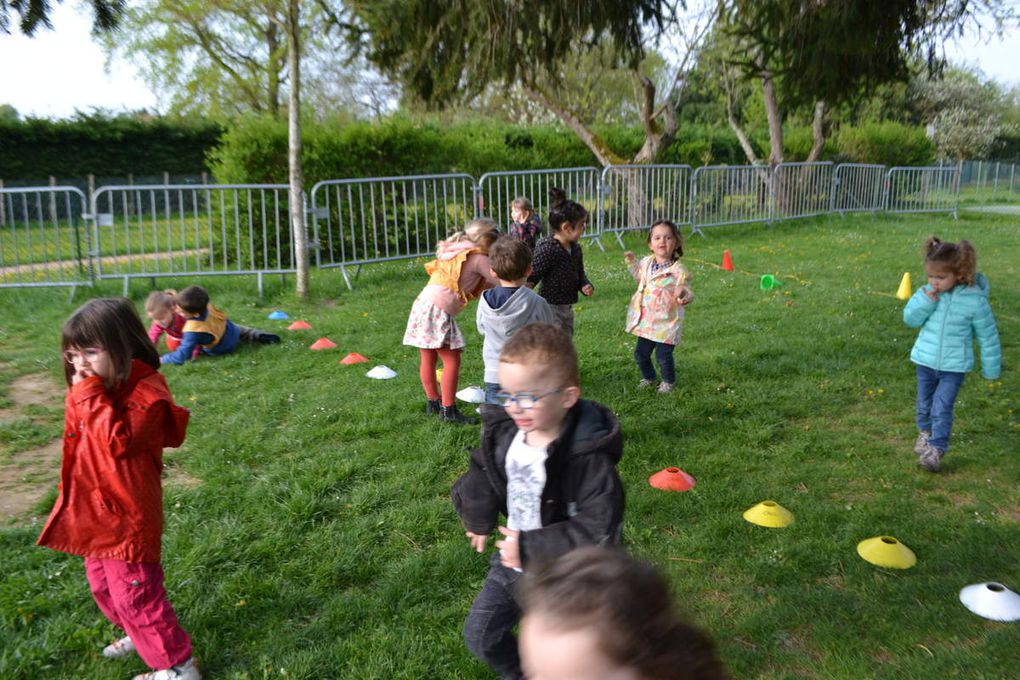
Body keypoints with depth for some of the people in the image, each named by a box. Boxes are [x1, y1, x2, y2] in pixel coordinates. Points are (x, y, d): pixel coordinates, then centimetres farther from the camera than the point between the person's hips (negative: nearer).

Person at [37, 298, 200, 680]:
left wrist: (91, 395, -31)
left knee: (134, 595, -1)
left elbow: (118, 441, -36)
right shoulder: (95, 389, 7)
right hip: (92, 513, 10)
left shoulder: (145, 393, -22)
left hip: (125, 516, -10)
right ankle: (140, 636, 48)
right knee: (103, 587, 25)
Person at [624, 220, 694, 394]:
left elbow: (686, 292, -17)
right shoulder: (647, 262, 3)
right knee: (640, 353, 13)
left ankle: (668, 381, 28)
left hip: (666, 322, -6)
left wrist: (683, 295, -39)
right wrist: (632, 262, 15)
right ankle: (648, 378, 39)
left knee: (663, 355, 0)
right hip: (646, 321, 6)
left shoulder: (677, 270, -17)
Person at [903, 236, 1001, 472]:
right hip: (925, 360, 4)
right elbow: (910, 319, -6)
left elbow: (987, 336, -6)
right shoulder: (927, 293, -8)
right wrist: (925, 301, -24)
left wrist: (990, 369, 0)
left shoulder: (974, 300, -16)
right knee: (925, 404, 20)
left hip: (954, 366, -4)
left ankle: (936, 450, 0)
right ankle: (925, 431, 44)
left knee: (942, 408, -10)